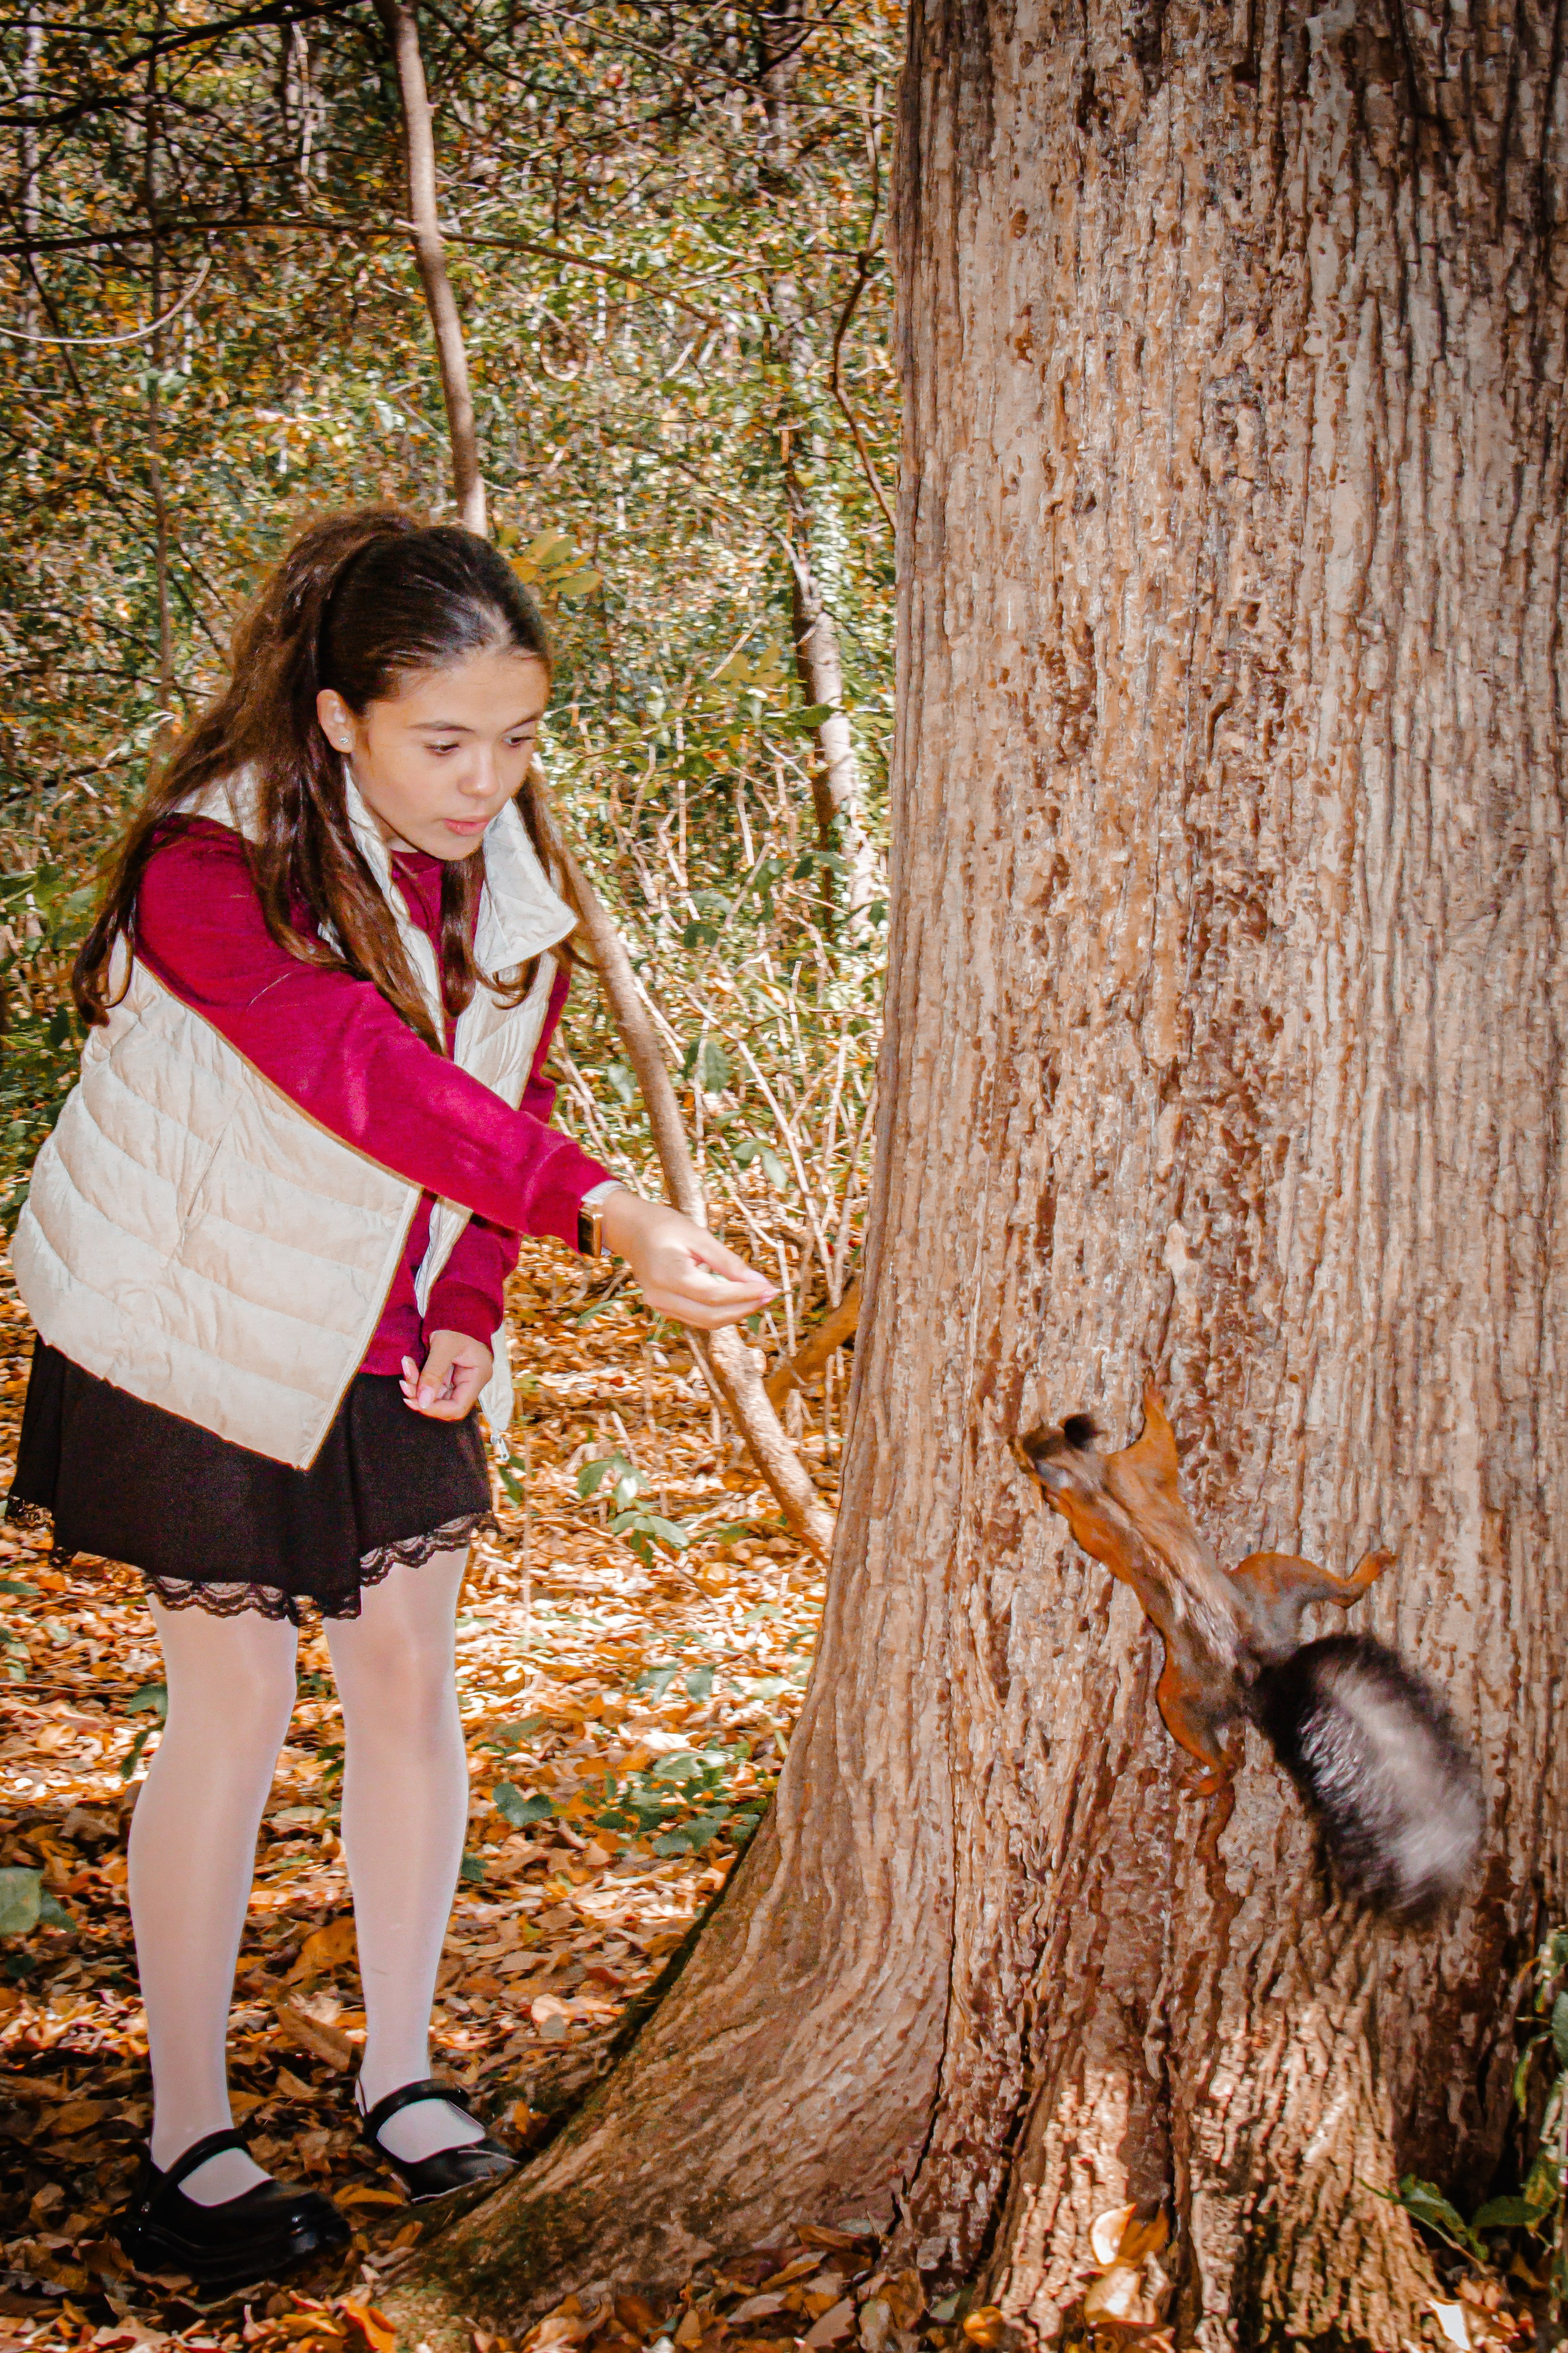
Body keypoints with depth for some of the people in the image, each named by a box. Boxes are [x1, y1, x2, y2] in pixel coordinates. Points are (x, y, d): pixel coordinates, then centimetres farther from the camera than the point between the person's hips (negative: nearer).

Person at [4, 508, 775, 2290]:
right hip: (204, 1338, -5)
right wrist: (605, 1212, -51)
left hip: (392, 1350, 6)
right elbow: (372, 1079, -40)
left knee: (409, 1680, 8)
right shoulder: (210, 870, -26)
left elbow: (499, 1098, 5)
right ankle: (185, 2144, 15)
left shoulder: (507, 874, -5)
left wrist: (469, 1319, -9)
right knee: (233, 1710, 0)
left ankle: (399, 2075, 26)